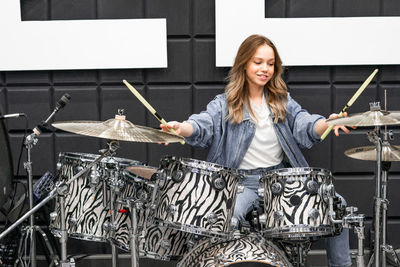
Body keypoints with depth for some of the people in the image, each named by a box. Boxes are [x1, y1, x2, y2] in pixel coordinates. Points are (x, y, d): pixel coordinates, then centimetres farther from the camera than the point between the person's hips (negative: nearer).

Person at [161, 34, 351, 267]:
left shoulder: (282, 101, 11)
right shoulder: (225, 104, 2)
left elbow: (304, 126, -5)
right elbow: (203, 126, -15)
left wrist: (327, 124, -29)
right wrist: (180, 128, -39)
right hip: (242, 181, -3)